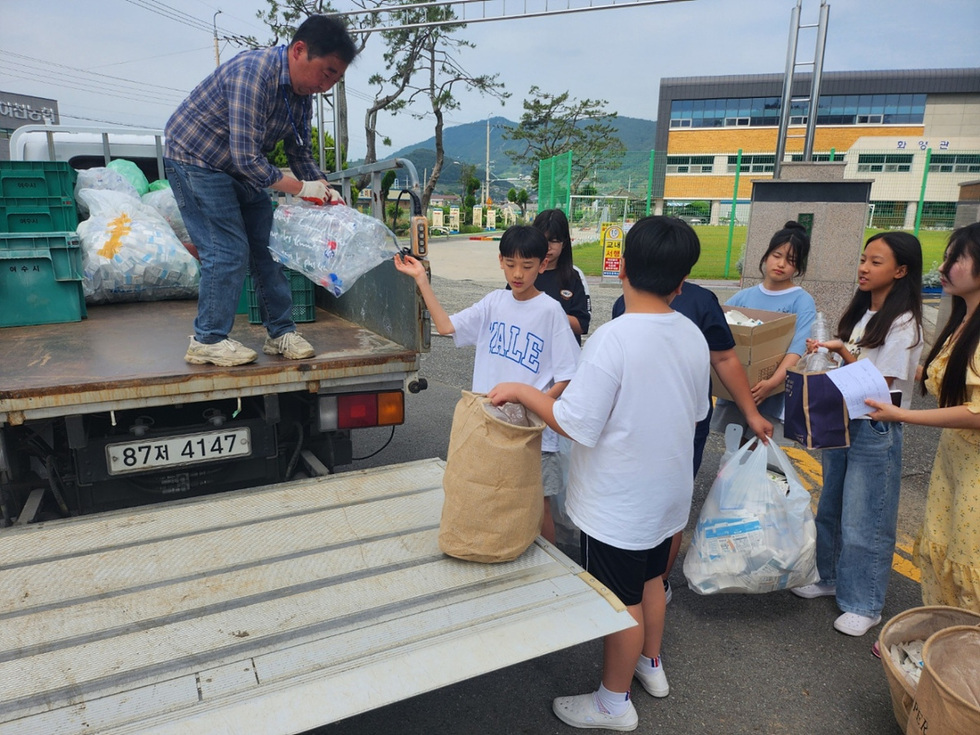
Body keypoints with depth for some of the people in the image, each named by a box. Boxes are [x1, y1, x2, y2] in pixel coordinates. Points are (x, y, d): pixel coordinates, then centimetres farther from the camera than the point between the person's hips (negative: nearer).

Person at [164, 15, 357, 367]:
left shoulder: (301, 94, -2)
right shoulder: (253, 74, -30)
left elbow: (299, 151, 7)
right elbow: (246, 157, -32)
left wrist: (325, 190, -8)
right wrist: (301, 188, -25)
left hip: (242, 169, 9)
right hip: (196, 162, -8)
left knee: (268, 245, 4)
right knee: (229, 251, -13)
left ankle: (281, 332, 12)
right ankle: (208, 340, -1)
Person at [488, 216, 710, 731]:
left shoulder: (613, 338, -27)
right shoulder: (692, 336, -4)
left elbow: (577, 424, -27)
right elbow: (697, 411, 9)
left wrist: (521, 392, -15)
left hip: (619, 503, -7)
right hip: (668, 492, 7)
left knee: (622, 600, 9)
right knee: (650, 580, 25)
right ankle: (650, 665, 47)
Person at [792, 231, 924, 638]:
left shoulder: (903, 324, -15)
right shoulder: (859, 312, 8)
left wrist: (842, 351, -21)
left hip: (875, 432, -7)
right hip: (841, 422, 8)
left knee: (863, 523, 2)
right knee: (829, 509, 18)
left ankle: (864, 604, 19)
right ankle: (830, 577, 37)